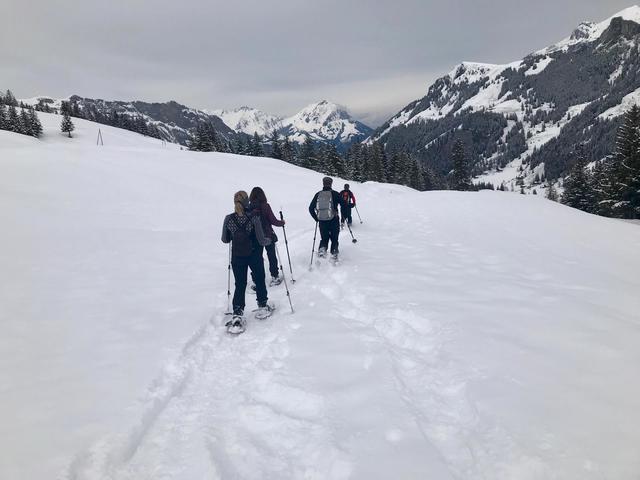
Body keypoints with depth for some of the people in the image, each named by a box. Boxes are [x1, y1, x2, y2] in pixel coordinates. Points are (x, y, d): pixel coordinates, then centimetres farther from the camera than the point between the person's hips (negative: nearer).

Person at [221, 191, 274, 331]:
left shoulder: (229, 219, -10)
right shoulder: (254, 219, -18)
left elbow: (225, 240, -1)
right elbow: (261, 240, -15)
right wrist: (269, 240, 6)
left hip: (237, 257, 2)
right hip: (254, 256, -2)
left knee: (240, 285, 10)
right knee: (260, 280, 20)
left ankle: (237, 316, 0)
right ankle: (262, 307, 34)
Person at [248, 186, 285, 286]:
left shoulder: (249, 207, -8)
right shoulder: (265, 206, -15)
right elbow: (273, 221, -14)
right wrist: (282, 222, 5)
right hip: (268, 236, -2)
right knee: (272, 256, 16)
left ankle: (256, 280, 13)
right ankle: (275, 277, 25)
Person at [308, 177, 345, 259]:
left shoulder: (318, 194, 3)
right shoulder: (335, 194, -4)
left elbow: (311, 208, 4)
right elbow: (344, 205, -6)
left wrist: (316, 219, 14)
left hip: (322, 221, 2)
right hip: (333, 221, -2)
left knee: (324, 238, 15)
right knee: (334, 238, 14)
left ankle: (322, 248, -10)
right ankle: (334, 253, 10)